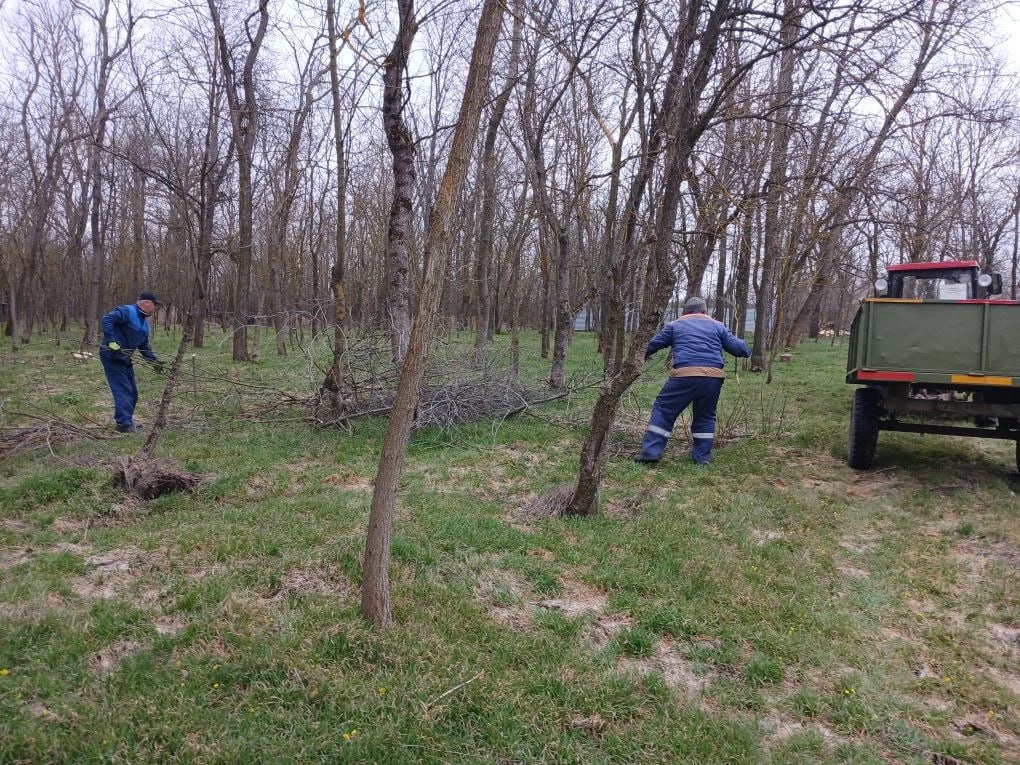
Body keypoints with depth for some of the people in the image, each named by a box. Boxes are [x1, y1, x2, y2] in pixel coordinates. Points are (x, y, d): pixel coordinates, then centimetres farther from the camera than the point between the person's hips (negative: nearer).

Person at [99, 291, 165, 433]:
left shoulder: (144, 322, 14)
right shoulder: (127, 311, -15)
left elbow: (144, 345, 19)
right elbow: (107, 320, -28)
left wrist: (154, 360, 8)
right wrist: (112, 342, -33)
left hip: (124, 358, 10)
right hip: (111, 356, -10)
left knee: (132, 393, 13)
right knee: (123, 390, -12)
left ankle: (126, 421, 24)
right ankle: (124, 424, -9)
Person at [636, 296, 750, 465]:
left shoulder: (675, 325, 17)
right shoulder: (717, 326, 21)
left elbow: (654, 343, 18)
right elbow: (737, 347, 19)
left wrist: (645, 354, 39)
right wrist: (746, 350, 42)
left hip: (685, 374, -2)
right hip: (714, 376, 3)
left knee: (663, 409, 6)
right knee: (705, 416, 19)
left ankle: (651, 452, -1)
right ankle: (702, 457, 19)